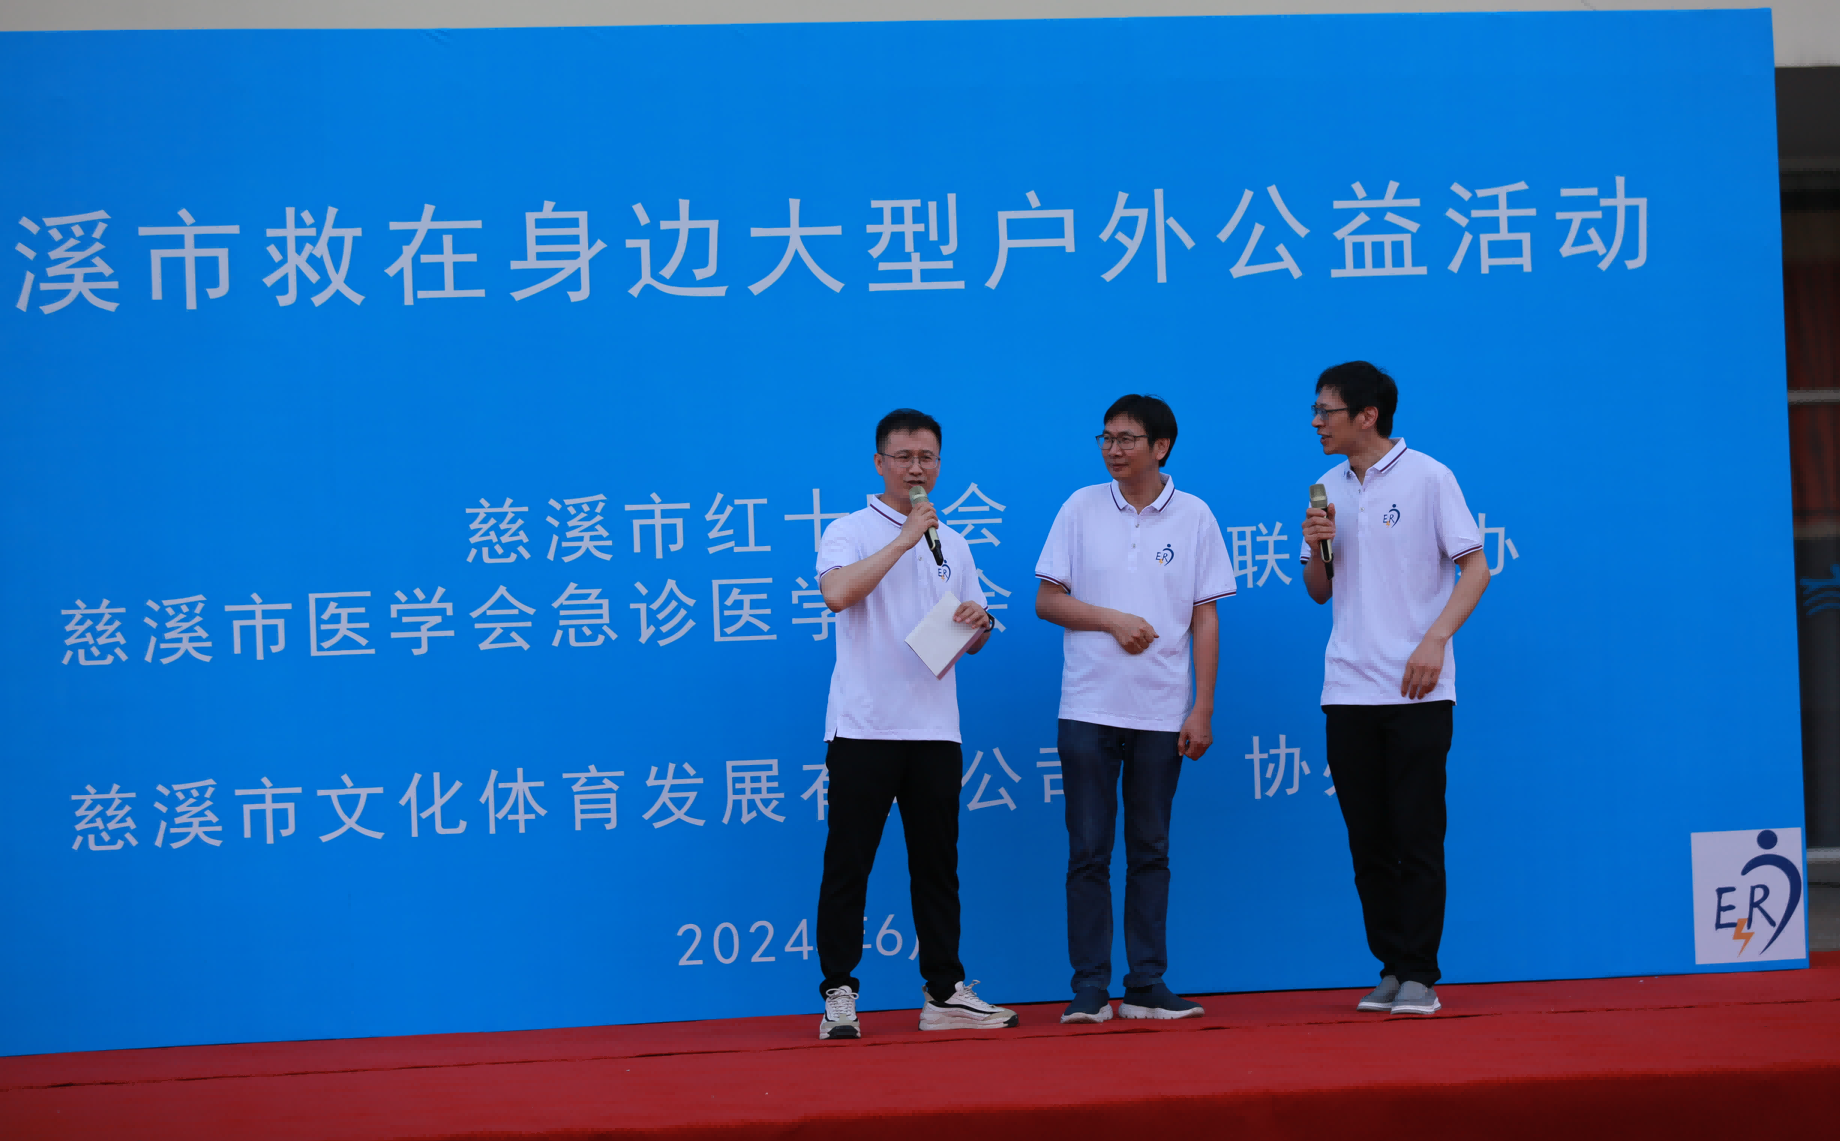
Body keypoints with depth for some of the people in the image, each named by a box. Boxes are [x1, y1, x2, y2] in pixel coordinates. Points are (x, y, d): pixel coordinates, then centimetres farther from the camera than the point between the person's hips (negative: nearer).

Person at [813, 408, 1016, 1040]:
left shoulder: (953, 545, 18)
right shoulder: (851, 531, 0)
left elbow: (972, 641, 21)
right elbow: (837, 591, -21)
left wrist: (980, 621, -3)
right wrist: (904, 539, -18)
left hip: (934, 729, 5)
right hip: (863, 726, -5)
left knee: (937, 865, 9)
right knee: (848, 864, -2)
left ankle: (944, 992, 15)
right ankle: (839, 993, 3)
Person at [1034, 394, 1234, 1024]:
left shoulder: (1194, 517, 3)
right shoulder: (1081, 508, 3)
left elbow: (1204, 619, 4)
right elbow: (1047, 600, 3)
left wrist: (1203, 709, -1)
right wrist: (1111, 619, -12)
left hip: (1162, 713, 0)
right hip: (1088, 708, 0)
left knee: (1150, 851, 6)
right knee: (1088, 852, 0)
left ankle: (1146, 985, 11)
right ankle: (1089, 989, 5)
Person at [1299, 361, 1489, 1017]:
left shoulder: (1427, 478, -3)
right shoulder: (1328, 489, 13)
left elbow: (1476, 568, -5)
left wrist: (1435, 640, -16)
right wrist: (1316, 547, -3)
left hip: (1416, 691, -5)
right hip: (1347, 691, 5)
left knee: (1418, 839, -4)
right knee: (1368, 844, 7)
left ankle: (1420, 976, 1)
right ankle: (1390, 969, 14)